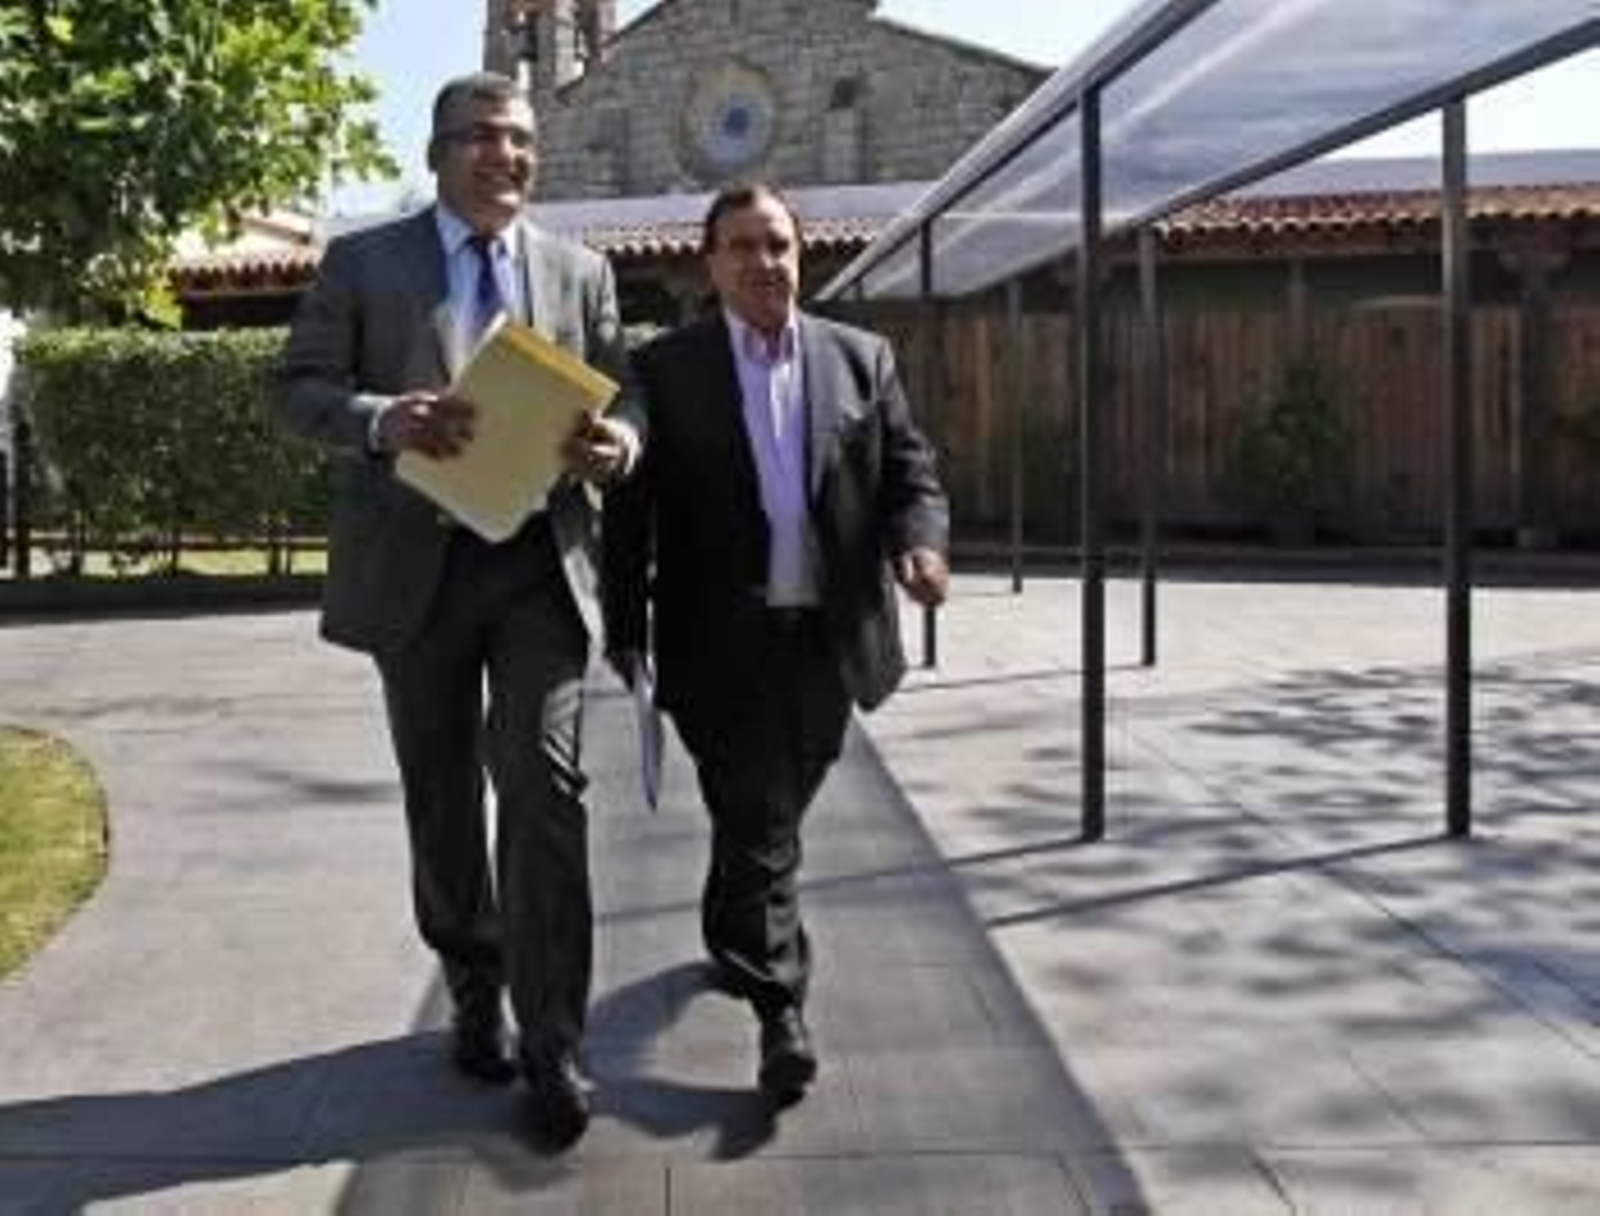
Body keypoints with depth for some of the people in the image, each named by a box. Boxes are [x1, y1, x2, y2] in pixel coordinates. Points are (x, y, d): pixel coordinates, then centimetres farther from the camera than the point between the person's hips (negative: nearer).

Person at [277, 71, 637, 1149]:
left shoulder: (580, 272, 10)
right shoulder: (362, 262, 4)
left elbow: (619, 396, 9)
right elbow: (300, 387, 0)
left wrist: (618, 442, -16)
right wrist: (381, 419, -21)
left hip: (540, 560, 0)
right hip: (416, 563, 0)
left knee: (543, 788, -9)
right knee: (442, 796, 12)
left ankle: (551, 1043, -2)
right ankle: (476, 994, 31)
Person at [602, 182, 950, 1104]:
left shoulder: (863, 358, 8)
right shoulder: (666, 369, -1)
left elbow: (912, 469, 7)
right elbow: (631, 507, -2)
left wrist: (919, 541, -14)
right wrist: (625, 629, -6)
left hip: (830, 636, 4)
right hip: (724, 640, -3)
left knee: (772, 816, 18)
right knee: (758, 823, -4)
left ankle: (735, 944, 44)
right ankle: (782, 1010, 3)